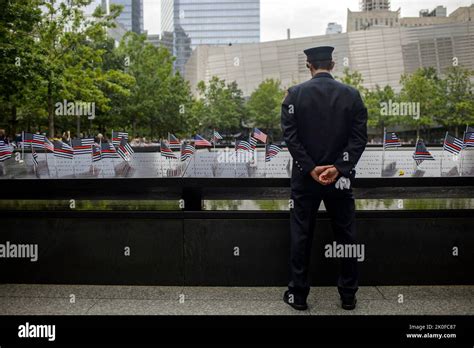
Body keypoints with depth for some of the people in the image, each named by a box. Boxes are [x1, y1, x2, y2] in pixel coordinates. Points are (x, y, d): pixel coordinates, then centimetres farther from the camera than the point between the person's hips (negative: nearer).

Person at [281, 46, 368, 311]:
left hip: (305, 178, -1)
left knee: (301, 236, 8)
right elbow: (360, 137, -7)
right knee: (346, 236, 12)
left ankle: (298, 295, 16)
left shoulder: (295, 94, -3)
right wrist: (338, 168, -12)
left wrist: (310, 169, -12)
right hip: (340, 177, 1)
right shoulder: (352, 94, 1)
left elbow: (290, 136, -10)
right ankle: (349, 296, 21)